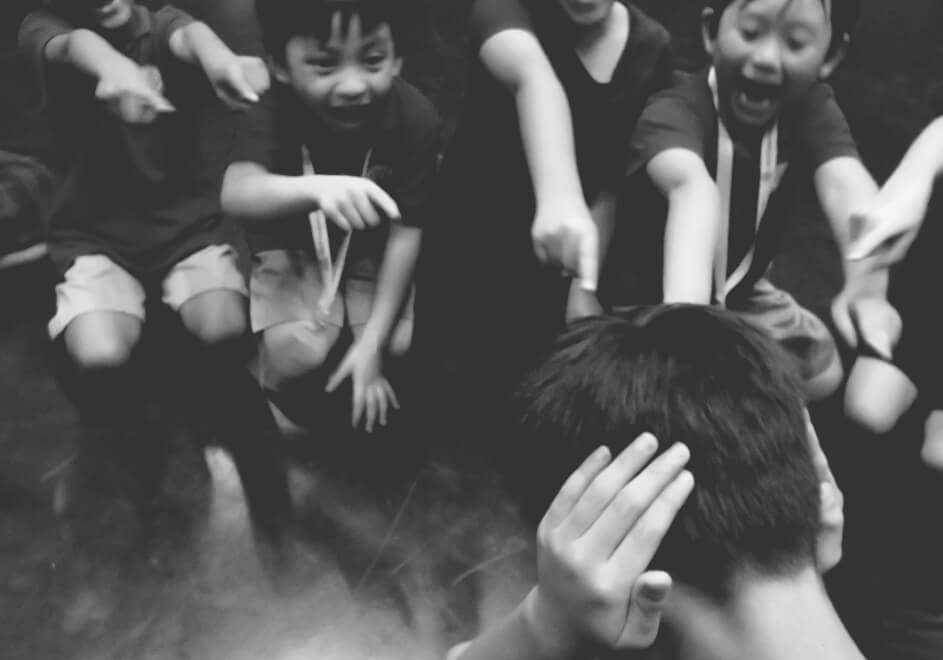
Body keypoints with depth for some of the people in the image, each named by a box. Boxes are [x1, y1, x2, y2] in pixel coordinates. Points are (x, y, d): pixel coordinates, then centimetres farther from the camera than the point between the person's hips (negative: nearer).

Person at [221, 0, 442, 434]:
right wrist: (315, 188, -70)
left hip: (373, 254, 1)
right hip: (294, 249, -1)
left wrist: (372, 341, -23)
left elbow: (406, 233, -21)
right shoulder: (277, 113, -29)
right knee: (296, 354, -21)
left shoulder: (415, 119, -27)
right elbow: (236, 192, -48)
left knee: (399, 346, -18)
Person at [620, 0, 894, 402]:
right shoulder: (673, 111, -28)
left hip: (740, 290, 5)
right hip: (650, 292, -5)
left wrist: (867, 285, -55)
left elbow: (844, 182, -34)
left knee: (821, 375, -5)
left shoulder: (812, 109, -14)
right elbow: (691, 186, -50)